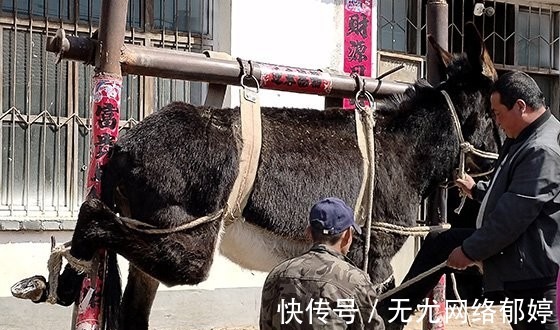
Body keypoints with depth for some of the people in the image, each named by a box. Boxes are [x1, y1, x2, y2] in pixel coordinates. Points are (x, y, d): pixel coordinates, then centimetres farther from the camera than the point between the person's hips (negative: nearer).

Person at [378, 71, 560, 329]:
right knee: (438, 243, 15)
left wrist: (470, 252, -19)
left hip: (528, 264, -11)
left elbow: (512, 216, -26)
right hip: (506, 245, 11)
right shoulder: (522, 140, 8)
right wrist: (477, 190, 21)